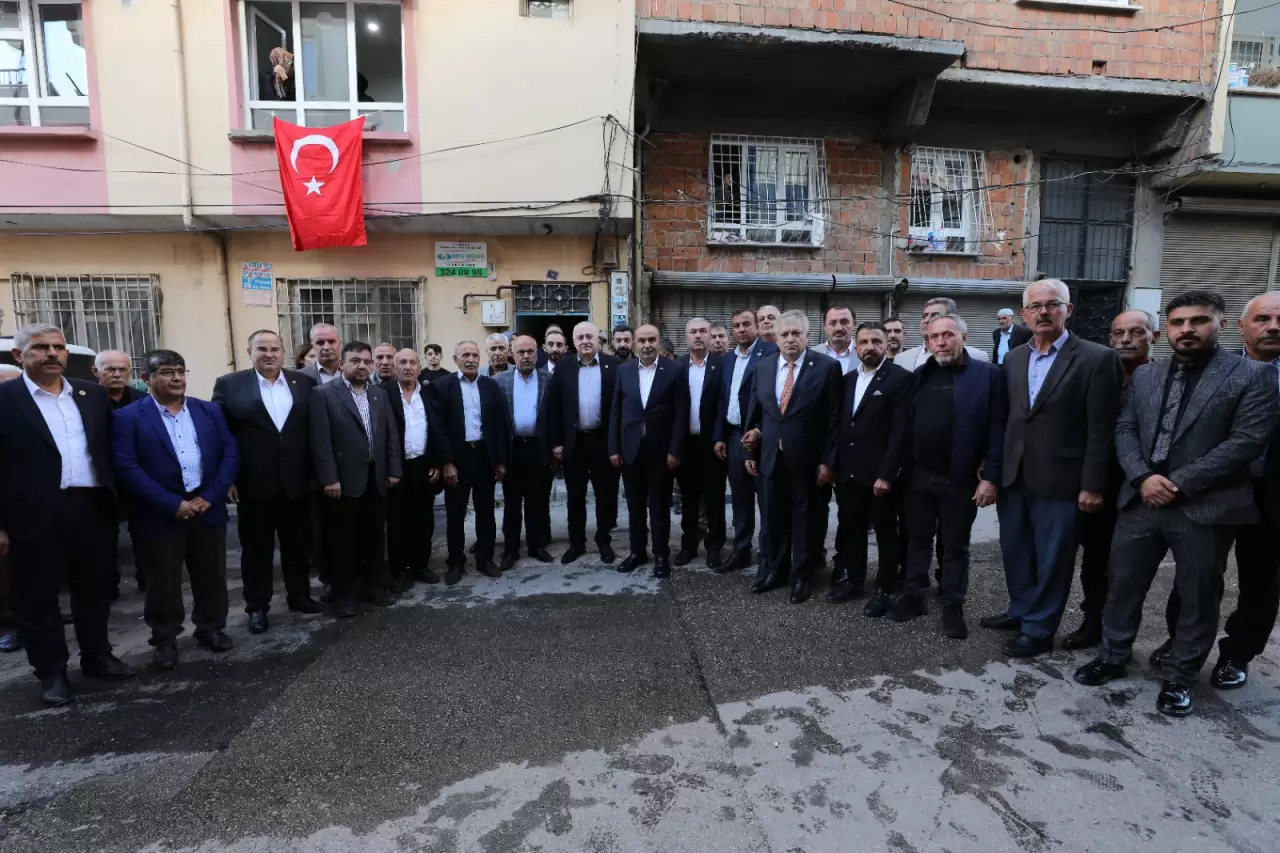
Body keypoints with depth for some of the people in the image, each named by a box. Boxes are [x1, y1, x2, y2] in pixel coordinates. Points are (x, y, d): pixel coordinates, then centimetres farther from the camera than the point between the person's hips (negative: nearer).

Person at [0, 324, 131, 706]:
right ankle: (51, 672, 25)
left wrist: (117, 502, 6)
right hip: (35, 514, -3)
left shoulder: (92, 394, 8)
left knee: (94, 589, 16)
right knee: (38, 597, 11)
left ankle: (97, 657, 32)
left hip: (93, 508, 4)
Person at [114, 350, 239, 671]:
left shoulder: (210, 411, 7)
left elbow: (230, 453, 2)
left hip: (208, 509, 3)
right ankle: (164, 640, 25)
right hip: (160, 516, -3)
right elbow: (127, 468, -12)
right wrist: (173, 504, -17)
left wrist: (210, 497, -9)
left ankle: (211, 628, 30)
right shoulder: (129, 417, -4)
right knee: (163, 582, 9)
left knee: (211, 575, 12)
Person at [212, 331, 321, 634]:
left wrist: (317, 472, 3)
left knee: (298, 545, 14)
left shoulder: (305, 383, 4)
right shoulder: (229, 384, -2)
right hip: (253, 484, -2)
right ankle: (257, 607, 25)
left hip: (296, 482, 2)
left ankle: (299, 596, 31)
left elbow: (316, 430, 6)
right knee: (256, 549, 11)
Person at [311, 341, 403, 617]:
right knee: (343, 539, 6)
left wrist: (394, 470, 5)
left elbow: (392, 435, 10)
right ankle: (343, 593, 19)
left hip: (377, 478, 5)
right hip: (344, 480, -5)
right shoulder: (324, 394, -5)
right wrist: (329, 478, -16)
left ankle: (372, 584, 28)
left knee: (374, 536, 14)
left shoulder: (380, 395, 11)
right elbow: (321, 439, -11)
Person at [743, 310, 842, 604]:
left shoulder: (827, 367, -9)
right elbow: (754, 412, 11)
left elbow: (834, 418, -9)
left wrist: (827, 460, -11)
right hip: (771, 456, 4)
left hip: (807, 459, -4)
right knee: (775, 517, 15)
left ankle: (801, 576, 26)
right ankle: (776, 569, 33)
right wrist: (751, 450, 9)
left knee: (803, 518, 10)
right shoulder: (763, 366, 5)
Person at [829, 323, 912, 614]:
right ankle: (853, 581, 32)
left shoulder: (900, 378, -9)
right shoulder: (848, 379, 12)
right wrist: (833, 462, 8)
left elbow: (899, 430, -15)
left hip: (879, 473, -6)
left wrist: (886, 474, -19)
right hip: (848, 471, 6)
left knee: (885, 533, 8)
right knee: (850, 529, 16)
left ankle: (884, 590, 21)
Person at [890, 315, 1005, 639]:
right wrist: (900, 469, 1)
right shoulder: (919, 375, 7)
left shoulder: (987, 375, -5)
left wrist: (990, 477, -14)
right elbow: (906, 424, 5)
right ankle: (913, 596, 28)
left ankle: (953, 607, 22)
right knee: (918, 538, 15)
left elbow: (997, 428, -9)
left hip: (960, 479, -3)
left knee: (955, 546, 9)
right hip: (918, 475, 4)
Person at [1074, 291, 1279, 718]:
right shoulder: (1145, 375, 10)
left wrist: (1179, 483, -16)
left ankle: (1180, 677, 27)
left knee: (1197, 598, 9)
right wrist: (1143, 477, -11)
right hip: (1142, 500, 4)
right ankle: (1113, 657, 29)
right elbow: (1124, 430, 6)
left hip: (1204, 507, -3)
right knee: (1123, 585, 12)